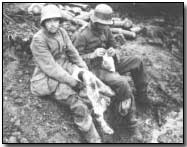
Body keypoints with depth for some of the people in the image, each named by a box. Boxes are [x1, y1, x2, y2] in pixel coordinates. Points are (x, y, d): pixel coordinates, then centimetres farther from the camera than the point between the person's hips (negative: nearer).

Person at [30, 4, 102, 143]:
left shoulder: (61, 32, 2)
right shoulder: (38, 40, -17)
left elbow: (73, 53, 6)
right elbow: (50, 67, -21)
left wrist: (85, 71, -4)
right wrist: (72, 81, -23)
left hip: (65, 68, 7)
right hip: (47, 76, -7)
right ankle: (94, 139, -16)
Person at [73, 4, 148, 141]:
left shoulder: (106, 30, 5)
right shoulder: (82, 35, -16)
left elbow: (116, 46, 14)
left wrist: (114, 51, -11)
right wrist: (93, 55, -28)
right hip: (95, 69, -8)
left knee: (137, 61, -2)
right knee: (122, 83, -31)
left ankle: (142, 97, 14)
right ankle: (131, 123, -20)